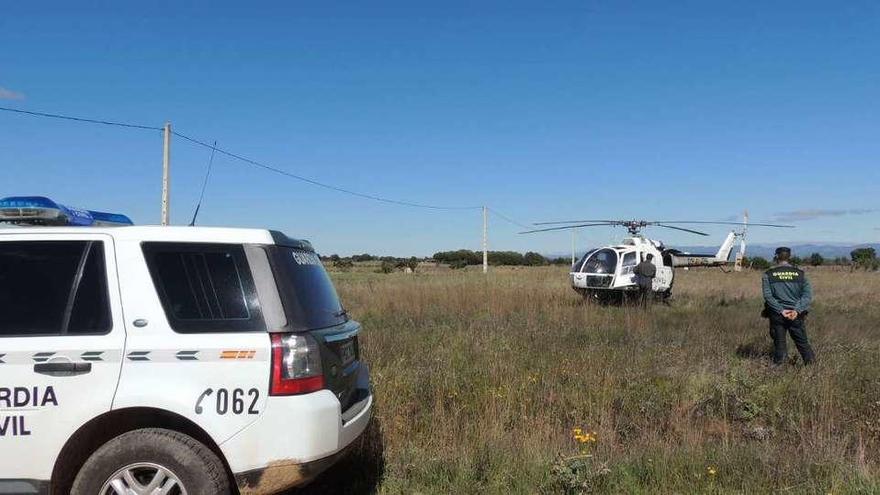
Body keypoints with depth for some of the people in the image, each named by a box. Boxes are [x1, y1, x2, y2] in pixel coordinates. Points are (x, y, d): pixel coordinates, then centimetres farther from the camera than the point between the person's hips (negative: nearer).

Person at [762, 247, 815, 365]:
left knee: (779, 344, 6)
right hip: (796, 315, 1)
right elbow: (808, 295, -4)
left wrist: (781, 310, -12)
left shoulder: (768, 274, -1)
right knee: (803, 343, 11)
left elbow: (768, 296, -10)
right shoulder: (800, 273, 4)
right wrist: (797, 310, -12)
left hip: (777, 315, -1)